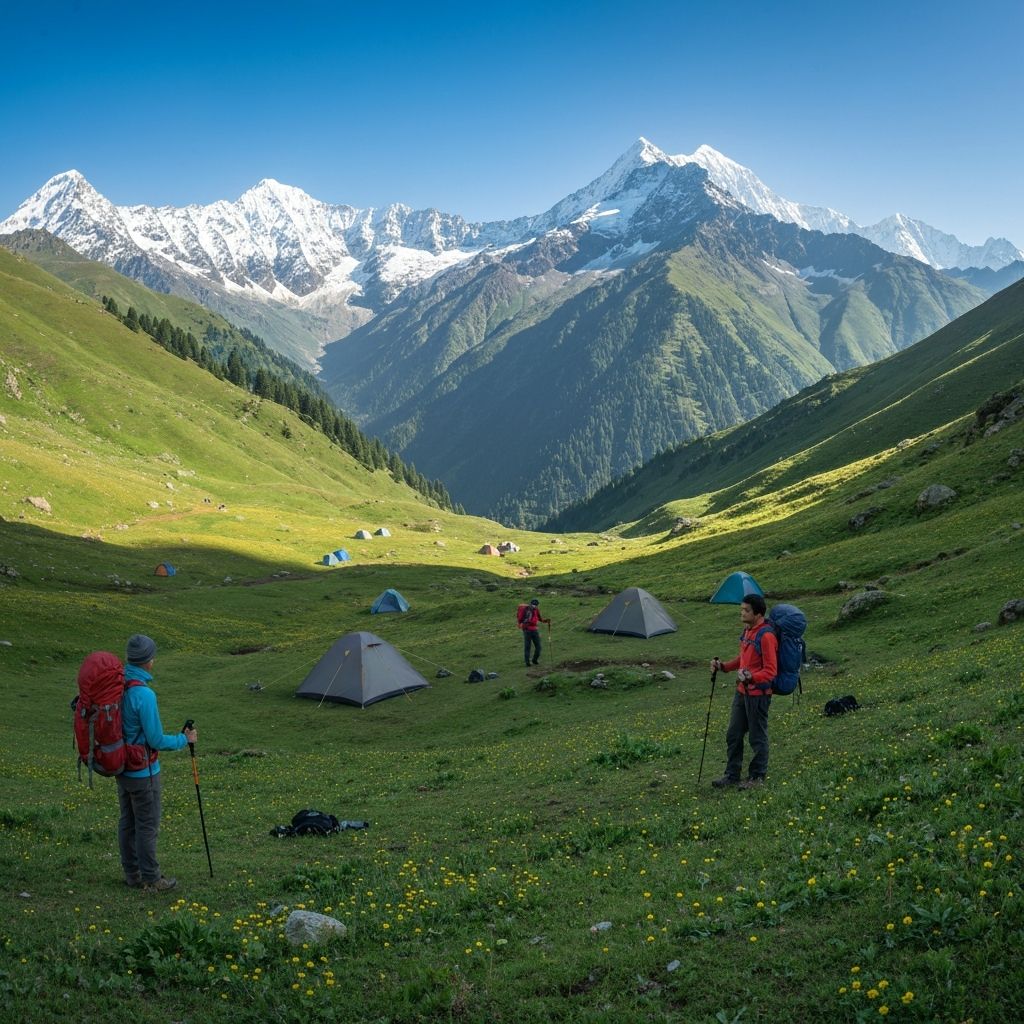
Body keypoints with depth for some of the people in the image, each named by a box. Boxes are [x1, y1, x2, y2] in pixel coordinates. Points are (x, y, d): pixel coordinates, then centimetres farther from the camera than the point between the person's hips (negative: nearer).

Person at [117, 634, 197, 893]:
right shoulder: (144, 694, -25)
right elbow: (156, 740, -21)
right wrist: (184, 739, -5)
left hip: (122, 768, 8)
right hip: (143, 772, -8)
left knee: (127, 823, 15)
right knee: (147, 826, 3)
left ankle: (132, 875, 26)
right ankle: (151, 880, 13)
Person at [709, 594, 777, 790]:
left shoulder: (766, 636, -21)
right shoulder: (748, 631, 8)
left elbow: (771, 671, -21)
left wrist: (750, 677, -35)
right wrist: (723, 666, 7)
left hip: (758, 694, -9)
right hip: (742, 691, 9)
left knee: (757, 737, 6)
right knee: (733, 735, 14)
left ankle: (757, 777, 21)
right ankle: (732, 775, 26)